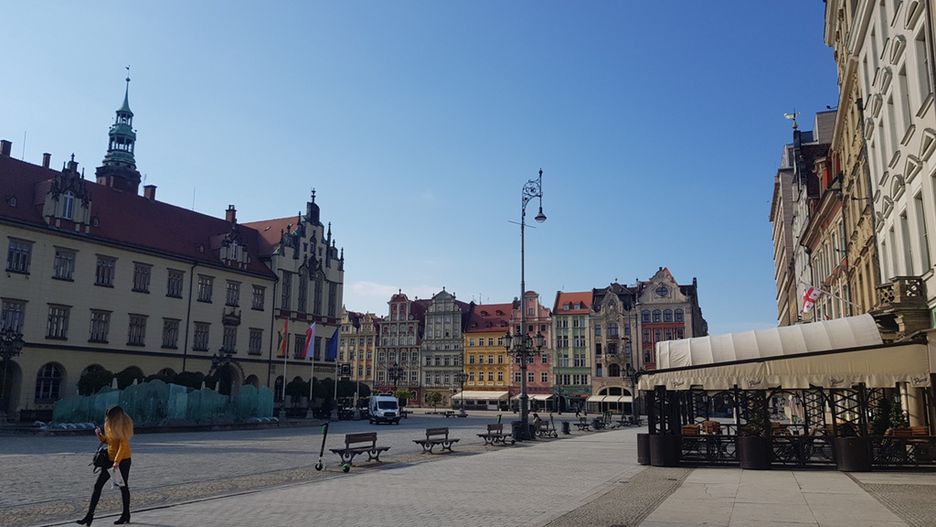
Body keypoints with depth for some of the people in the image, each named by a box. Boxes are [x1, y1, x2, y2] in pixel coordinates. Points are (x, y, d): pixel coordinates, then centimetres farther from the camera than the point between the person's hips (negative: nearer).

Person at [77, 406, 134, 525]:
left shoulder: (123, 426, -16)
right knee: (97, 486, 2)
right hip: (110, 459, 7)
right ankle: (90, 514, 7)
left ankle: (126, 515, 16)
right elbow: (106, 440, 17)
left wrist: (117, 461, -25)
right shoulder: (109, 425, 7)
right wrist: (99, 435, -2)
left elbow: (123, 445, -20)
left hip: (123, 460, -7)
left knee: (123, 487, 4)